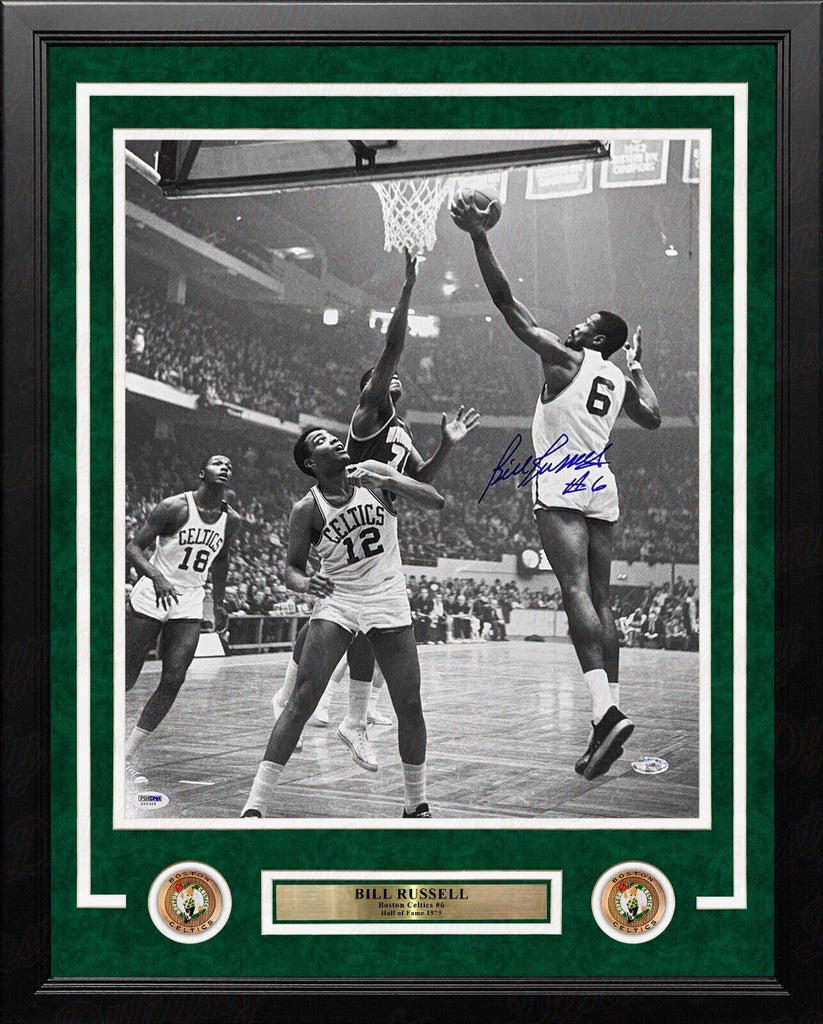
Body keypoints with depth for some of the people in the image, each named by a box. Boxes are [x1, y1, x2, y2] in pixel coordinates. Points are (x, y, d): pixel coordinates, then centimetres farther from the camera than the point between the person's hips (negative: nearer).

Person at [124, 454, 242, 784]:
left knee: (173, 680, -9)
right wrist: (156, 576, -31)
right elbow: (133, 547, -14)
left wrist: (219, 603, 21)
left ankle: (131, 756, 0)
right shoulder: (175, 507, -14)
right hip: (151, 596, -4)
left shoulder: (231, 520, 3)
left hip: (189, 604, 4)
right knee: (127, 677, 1)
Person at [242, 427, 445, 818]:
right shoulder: (307, 510, -6)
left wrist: (386, 483, -23)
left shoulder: (373, 473, -3)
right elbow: (292, 568, 1)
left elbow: (436, 501, -8)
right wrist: (305, 582, -22)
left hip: (388, 599, 2)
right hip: (337, 599, -1)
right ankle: (257, 804, -12)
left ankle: (417, 804, 17)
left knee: (410, 705, 0)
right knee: (302, 700, -13)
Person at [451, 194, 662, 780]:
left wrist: (479, 237, -6)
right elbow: (654, 420, 30)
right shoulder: (619, 379, 17)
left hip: (562, 483, -7)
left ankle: (606, 710, -32)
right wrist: (638, 367, 33)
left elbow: (508, 303, -6)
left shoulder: (565, 358, -1)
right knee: (600, 600, 7)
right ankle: (610, 710, 5)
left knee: (577, 592, -18)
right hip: (603, 487, 7)